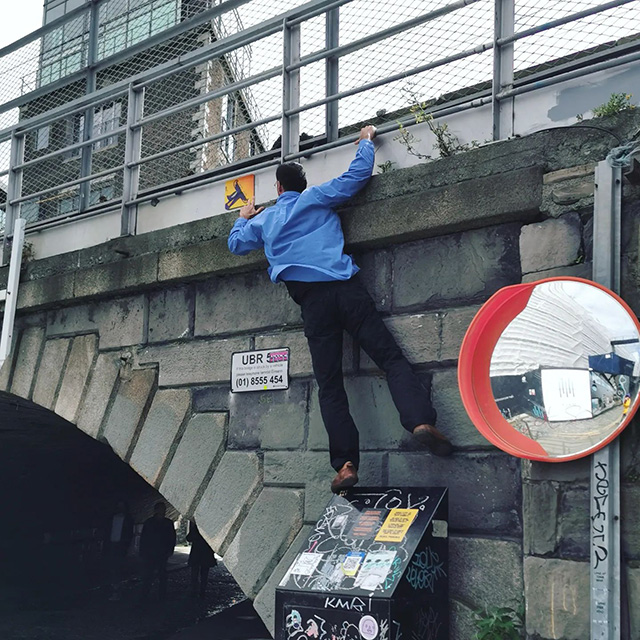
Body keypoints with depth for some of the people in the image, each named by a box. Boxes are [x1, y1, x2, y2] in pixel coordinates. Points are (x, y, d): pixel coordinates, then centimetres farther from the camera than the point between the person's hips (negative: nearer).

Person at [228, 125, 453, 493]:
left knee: (330, 385, 2)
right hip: (345, 287, -1)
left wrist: (242, 219, 60)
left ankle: (346, 463, -8)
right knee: (391, 356, -6)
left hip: (311, 300, 1)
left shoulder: (262, 220, 24)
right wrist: (366, 142, 31)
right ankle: (420, 419, -29)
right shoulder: (317, 198, 16)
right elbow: (358, 175, 14)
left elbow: (236, 244, 41)